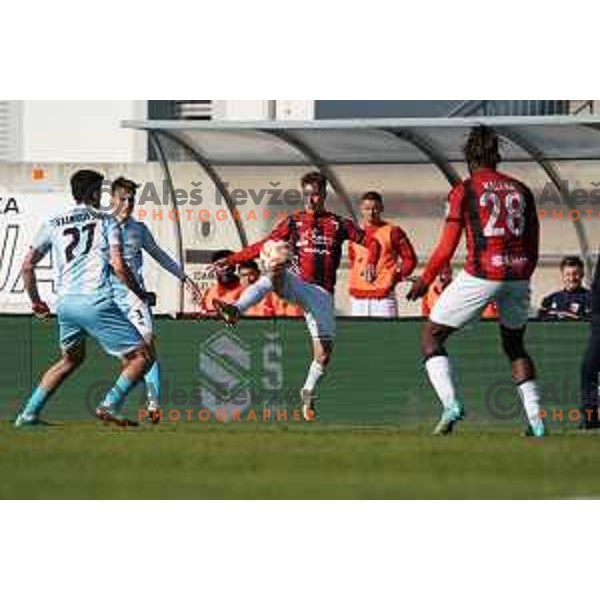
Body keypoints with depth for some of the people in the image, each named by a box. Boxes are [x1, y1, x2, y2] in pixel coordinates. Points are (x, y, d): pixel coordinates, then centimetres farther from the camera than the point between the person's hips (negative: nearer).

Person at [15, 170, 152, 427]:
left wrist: (35, 300, 29)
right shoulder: (106, 222, 6)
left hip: (64, 303, 6)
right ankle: (110, 405, -16)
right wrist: (141, 294, 9)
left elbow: (27, 266, 14)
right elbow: (118, 267, -5)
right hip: (95, 302, -6)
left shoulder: (53, 224, 15)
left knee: (72, 358, 29)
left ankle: (29, 413, 23)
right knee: (142, 355, 1)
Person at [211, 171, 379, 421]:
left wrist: (371, 263, -12)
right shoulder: (293, 222, 13)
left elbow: (371, 242, 9)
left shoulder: (338, 224, 11)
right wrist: (230, 260, 7)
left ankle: (308, 392, 25)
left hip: (322, 292, 1)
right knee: (275, 272, -37)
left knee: (323, 353, -4)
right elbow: (263, 246, 14)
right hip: (296, 283, -1)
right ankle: (236, 310, -58)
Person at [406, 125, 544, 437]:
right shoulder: (521, 190, 14)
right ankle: (535, 420, 13)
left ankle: (450, 403, -10)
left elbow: (446, 248, -2)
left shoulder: (464, 190, 1)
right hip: (518, 274, 5)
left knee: (432, 335, 10)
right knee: (514, 344, 24)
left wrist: (424, 281, 11)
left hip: (481, 274, -5)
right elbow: (533, 250, 15)